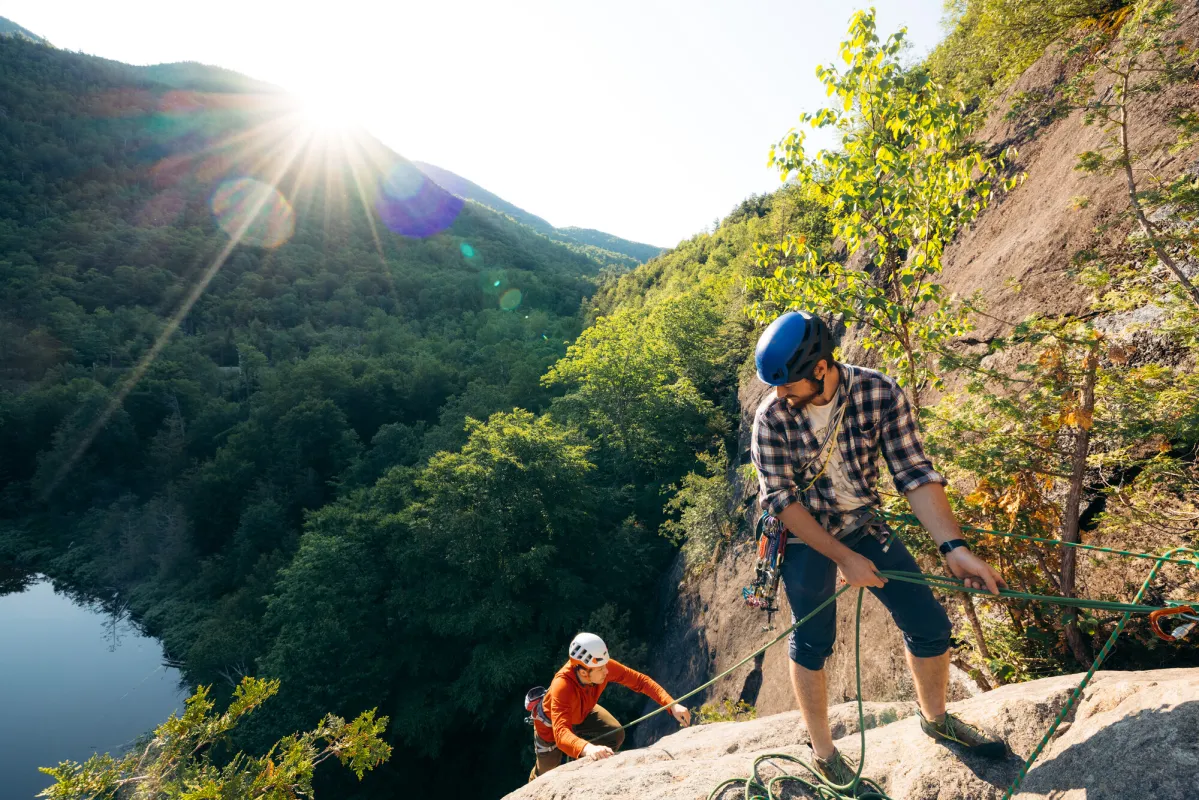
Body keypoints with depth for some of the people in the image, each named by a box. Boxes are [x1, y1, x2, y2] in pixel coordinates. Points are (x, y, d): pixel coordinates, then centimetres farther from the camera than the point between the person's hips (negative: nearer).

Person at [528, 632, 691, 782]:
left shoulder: (604, 667, -33)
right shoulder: (561, 687, -46)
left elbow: (640, 680, -27)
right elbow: (561, 733, -55)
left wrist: (671, 704, -38)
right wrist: (587, 748, -74)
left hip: (583, 713, 4)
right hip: (552, 723, -4)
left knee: (616, 734, -12)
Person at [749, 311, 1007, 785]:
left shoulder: (879, 393, -18)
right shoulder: (772, 417, -21)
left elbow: (914, 473, -18)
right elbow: (779, 498, -19)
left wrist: (953, 546, -29)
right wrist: (844, 558, -23)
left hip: (863, 525, 3)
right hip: (804, 535, -2)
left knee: (930, 625, 6)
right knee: (812, 642, 2)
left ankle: (936, 718, 35)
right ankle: (823, 752, 26)